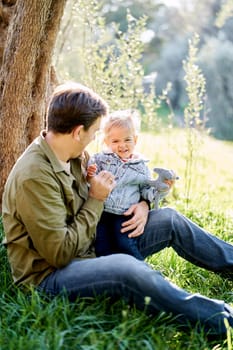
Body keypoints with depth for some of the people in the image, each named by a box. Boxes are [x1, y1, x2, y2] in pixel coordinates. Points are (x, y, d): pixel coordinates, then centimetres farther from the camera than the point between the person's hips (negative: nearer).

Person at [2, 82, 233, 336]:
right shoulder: (33, 176, -26)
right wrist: (96, 200, -17)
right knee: (125, 268, -39)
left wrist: (142, 205, -1)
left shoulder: (75, 157, 2)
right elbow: (61, 253, -25)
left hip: (88, 250, 9)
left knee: (169, 219, 4)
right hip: (49, 275, -9)